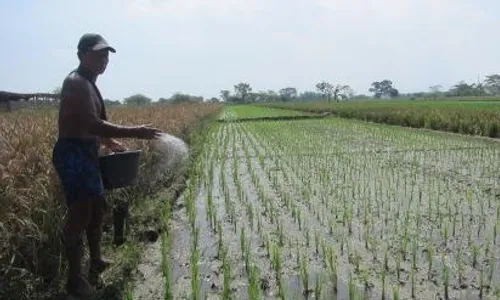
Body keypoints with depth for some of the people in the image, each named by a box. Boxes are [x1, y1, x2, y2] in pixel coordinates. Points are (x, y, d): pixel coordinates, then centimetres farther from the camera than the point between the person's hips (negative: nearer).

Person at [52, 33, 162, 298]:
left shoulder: (87, 83, 17)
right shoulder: (76, 82, -16)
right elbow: (92, 125, -27)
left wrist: (108, 141, 18)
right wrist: (134, 132, -28)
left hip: (85, 153, 11)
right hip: (73, 154, -11)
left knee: (98, 207, 19)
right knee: (80, 214, -6)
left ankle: (96, 261, 35)